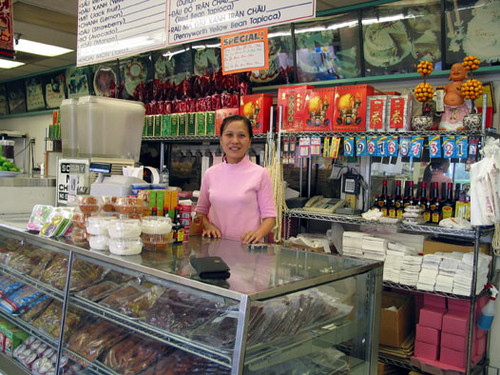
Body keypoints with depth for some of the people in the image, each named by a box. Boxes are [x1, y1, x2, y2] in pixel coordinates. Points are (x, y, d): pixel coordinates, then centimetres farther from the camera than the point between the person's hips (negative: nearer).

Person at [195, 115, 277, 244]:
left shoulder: (260, 174, 0)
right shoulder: (210, 173, 10)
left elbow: (269, 216, 1)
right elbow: (201, 211, 20)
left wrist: (258, 234, -18)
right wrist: (208, 226, -1)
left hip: (246, 245, -2)